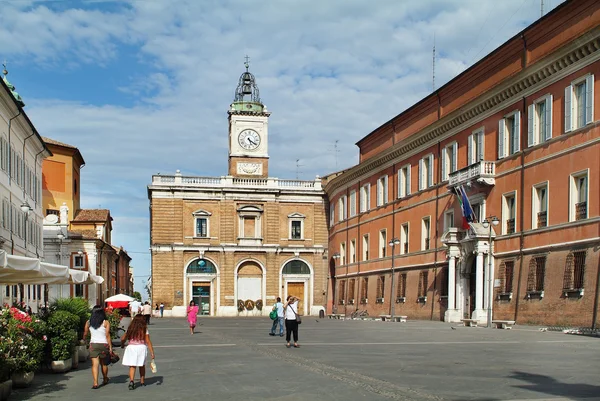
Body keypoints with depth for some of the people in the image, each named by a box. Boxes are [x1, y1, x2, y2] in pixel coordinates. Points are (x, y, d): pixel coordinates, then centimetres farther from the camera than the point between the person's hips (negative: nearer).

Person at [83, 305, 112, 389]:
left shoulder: (88, 322, 3)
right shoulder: (105, 323, -5)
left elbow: (85, 333, 11)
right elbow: (107, 335, -8)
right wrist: (110, 347, -5)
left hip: (93, 344, 1)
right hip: (103, 344, -1)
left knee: (95, 364, -3)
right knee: (104, 364, 15)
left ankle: (95, 383, -14)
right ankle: (105, 379, 32)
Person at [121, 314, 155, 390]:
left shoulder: (130, 329, 6)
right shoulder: (144, 329, -1)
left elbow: (123, 339, 9)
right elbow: (148, 342, -6)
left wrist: (122, 345, 30)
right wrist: (152, 352, -5)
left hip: (131, 347, 1)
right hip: (142, 347, 0)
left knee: (132, 366, 0)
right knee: (142, 366, 18)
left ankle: (131, 381, -20)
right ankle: (142, 381, 29)